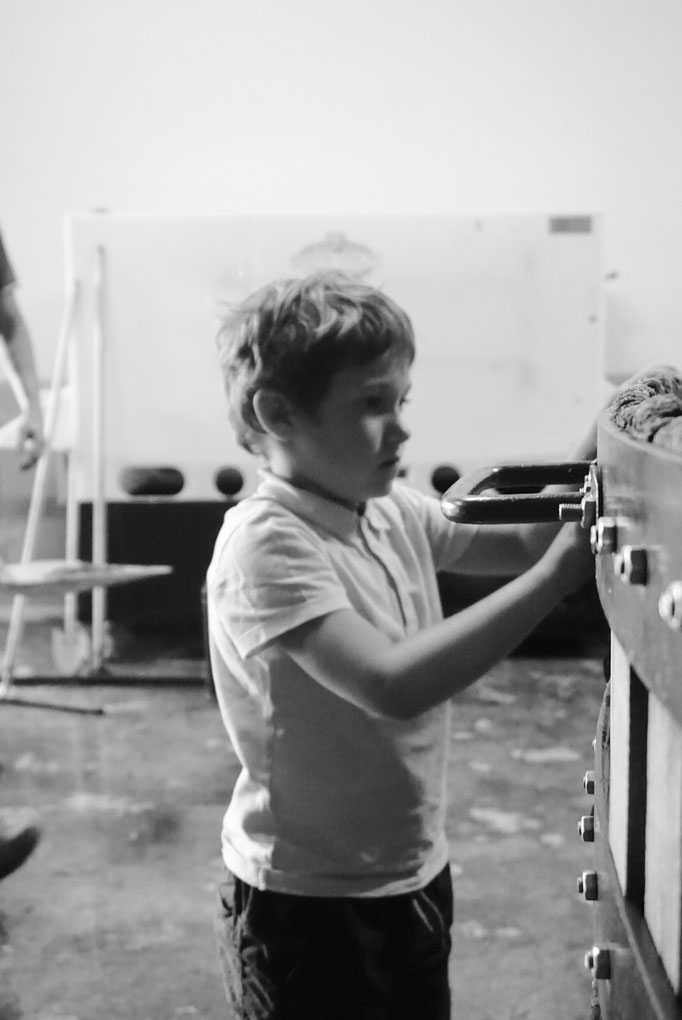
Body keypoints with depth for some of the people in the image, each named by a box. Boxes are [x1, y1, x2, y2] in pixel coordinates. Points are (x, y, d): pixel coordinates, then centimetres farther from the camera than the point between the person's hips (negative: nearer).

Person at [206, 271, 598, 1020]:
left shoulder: (394, 512, 0)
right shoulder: (265, 545, -23)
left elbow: (522, 543, 11)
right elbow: (393, 686, -35)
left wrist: (601, 446, -6)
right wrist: (559, 573, -31)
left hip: (417, 878, 8)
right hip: (306, 908, -7)